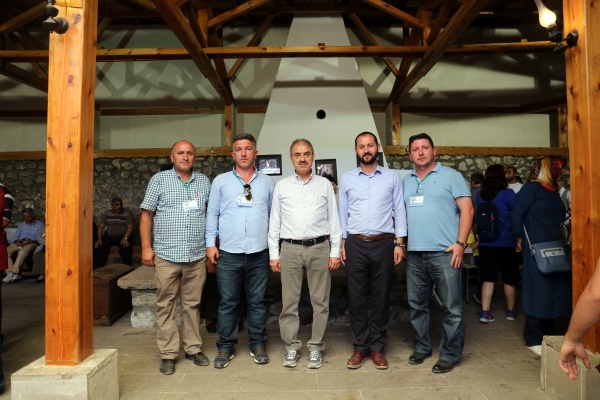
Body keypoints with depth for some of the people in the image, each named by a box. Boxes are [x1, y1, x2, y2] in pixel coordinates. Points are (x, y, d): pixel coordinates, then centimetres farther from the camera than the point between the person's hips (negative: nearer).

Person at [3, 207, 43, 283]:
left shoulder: (39, 224, 13)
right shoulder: (21, 225, 28)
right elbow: (15, 237, 20)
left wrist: (32, 241, -19)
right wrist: (16, 241, -5)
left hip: (32, 243, -5)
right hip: (19, 243, 5)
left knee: (22, 251, -40)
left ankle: (13, 273, -41)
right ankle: (14, 274, -34)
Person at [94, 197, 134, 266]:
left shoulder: (127, 214, -3)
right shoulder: (106, 214, 7)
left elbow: (130, 227, -11)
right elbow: (101, 227, 4)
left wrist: (125, 238, -28)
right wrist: (99, 239, -12)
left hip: (123, 236, -3)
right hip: (109, 236, 3)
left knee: (126, 247, -33)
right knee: (100, 246, -24)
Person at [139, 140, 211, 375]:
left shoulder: (204, 182, 11)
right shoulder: (159, 180, 3)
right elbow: (146, 214, 1)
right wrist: (146, 247, -6)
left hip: (197, 256, 2)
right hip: (166, 256, -2)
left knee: (192, 304, 11)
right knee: (166, 305, 5)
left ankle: (194, 348, 23)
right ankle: (168, 354, 15)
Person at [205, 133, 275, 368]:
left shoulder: (267, 182, 8)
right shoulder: (221, 181, 5)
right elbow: (212, 214, 5)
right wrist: (210, 243, -1)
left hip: (259, 253, 1)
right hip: (228, 253, -1)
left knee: (257, 302, 10)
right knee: (227, 303, 7)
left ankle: (258, 345, 24)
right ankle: (226, 347, 21)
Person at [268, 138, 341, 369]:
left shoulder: (324, 184, 5)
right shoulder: (281, 186, 7)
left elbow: (333, 220, 5)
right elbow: (274, 222, 7)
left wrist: (335, 252, -1)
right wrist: (273, 254, 2)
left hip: (319, 248, 0)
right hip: (290, 249, 1)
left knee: (320, 301, 7)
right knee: (289, 301, 6)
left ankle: (316, 347, 21)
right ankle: (291, 346, 20)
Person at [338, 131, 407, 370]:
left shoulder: (392, 177, 5)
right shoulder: (347, 179, 7)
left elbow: (399, 211, 4)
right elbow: (343, 212, 9)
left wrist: (399, 243, -2)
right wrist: (342, 242, 4)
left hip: (384, 243, 0)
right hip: (355, 244, 1)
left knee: (381, 297, 7)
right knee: (356, 297, 6)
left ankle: (377, 348, 21)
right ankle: (360, 347, 20)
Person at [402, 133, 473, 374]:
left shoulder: (450, 176, 1)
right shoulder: (406, 181, 15)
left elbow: (467, 209, -4)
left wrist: (460, 243, -12)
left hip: (444, 253, -5)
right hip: (414, 254, 5)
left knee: (452, 307, 3)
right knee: (417, 305, 14)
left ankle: (450, 354, 18)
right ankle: (422, 347, 30)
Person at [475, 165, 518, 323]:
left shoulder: (480, 195, 0)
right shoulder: (508, 194, -9)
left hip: (485, 243, 3)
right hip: (506, 243, -2)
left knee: (488, 278, 7)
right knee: (509, 278, 14)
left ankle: (485, 312, 2)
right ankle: (510, 311, 27)